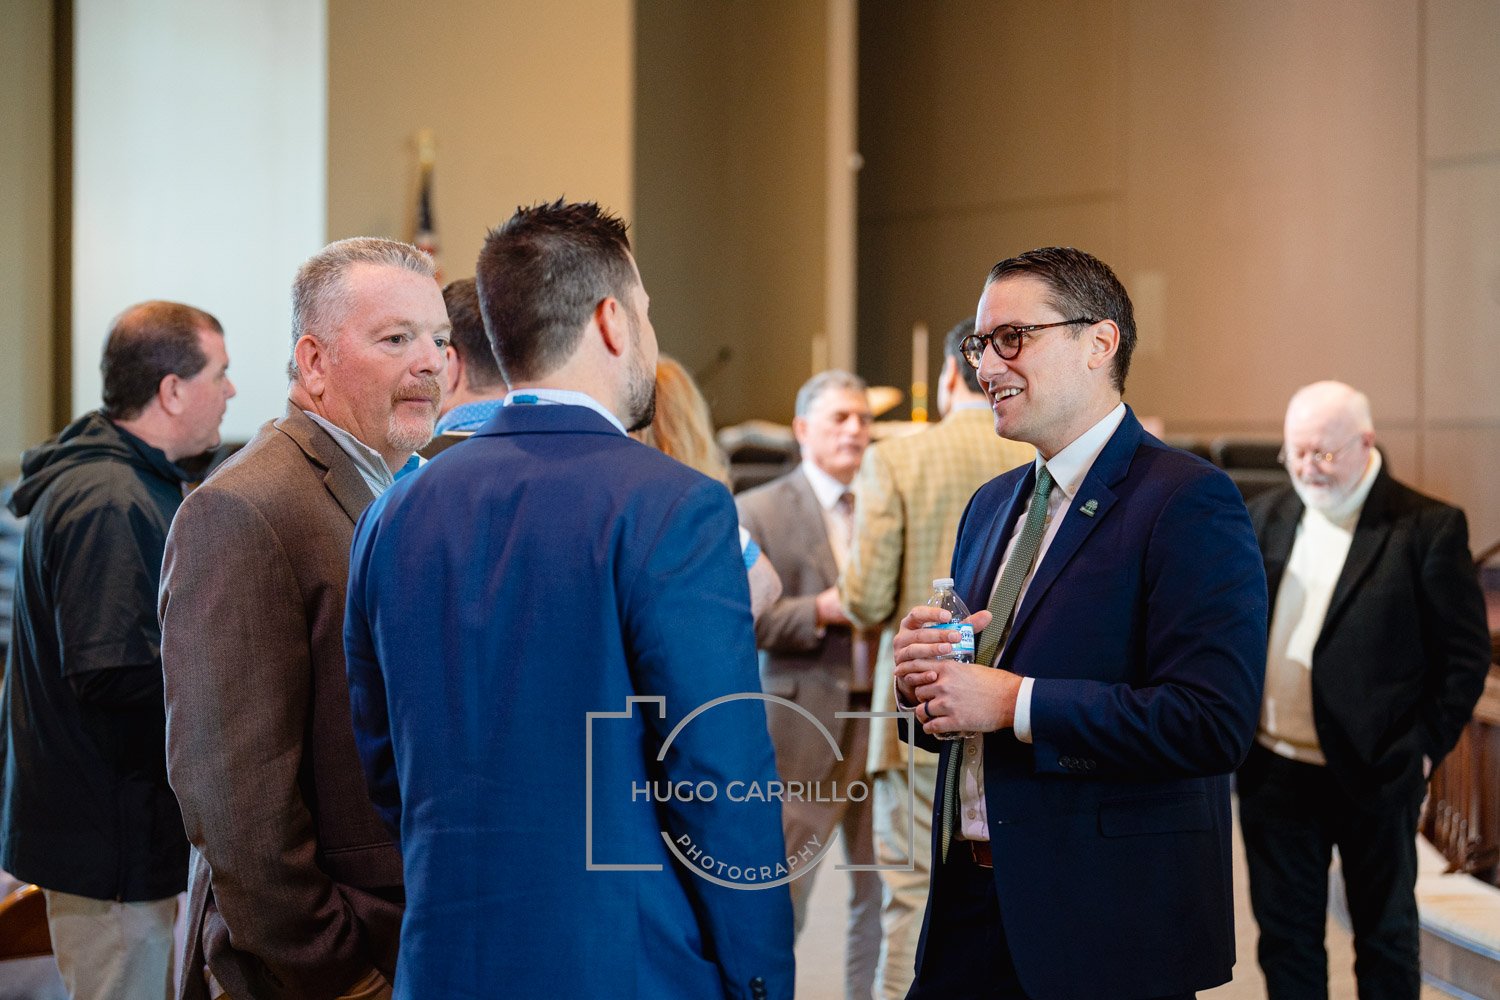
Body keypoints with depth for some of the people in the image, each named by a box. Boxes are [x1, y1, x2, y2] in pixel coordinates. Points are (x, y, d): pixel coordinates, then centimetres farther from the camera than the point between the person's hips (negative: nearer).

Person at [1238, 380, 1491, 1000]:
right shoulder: (1263, 518, 6)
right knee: (1285, 937, 13)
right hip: (1274, 770, 4)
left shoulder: (1428, 527, -8)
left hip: (1375, 778, -4)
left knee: (1386, 938, 12)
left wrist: (1427, 747, -8)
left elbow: (1466, 652, -6)